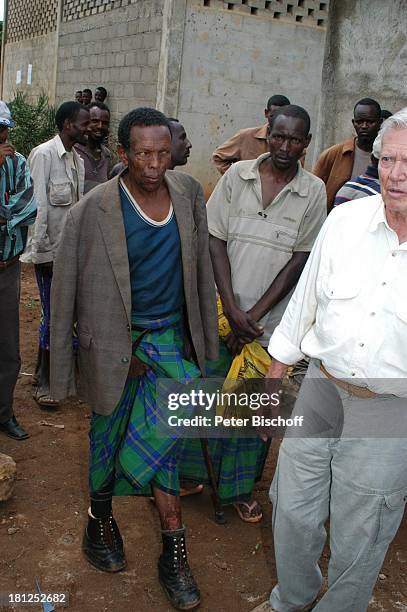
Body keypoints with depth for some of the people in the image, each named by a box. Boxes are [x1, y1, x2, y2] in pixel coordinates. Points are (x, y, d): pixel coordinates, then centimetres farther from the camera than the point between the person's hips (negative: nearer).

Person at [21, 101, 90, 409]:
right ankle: (44, 382, 12)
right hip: (49, 249, -7)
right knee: (53, 315, -2)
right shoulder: (44, 154, -12)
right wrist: (43, 250, -16)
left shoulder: (77, 159, 11)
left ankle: (42, 372, 27)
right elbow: (39, 205, -15)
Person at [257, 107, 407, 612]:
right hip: (320, 390, 4)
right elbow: (304, 302, 7)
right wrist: (273, 378, 13)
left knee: (358, 539, 13)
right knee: (292, 511, 19)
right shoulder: (345, 220, -4)